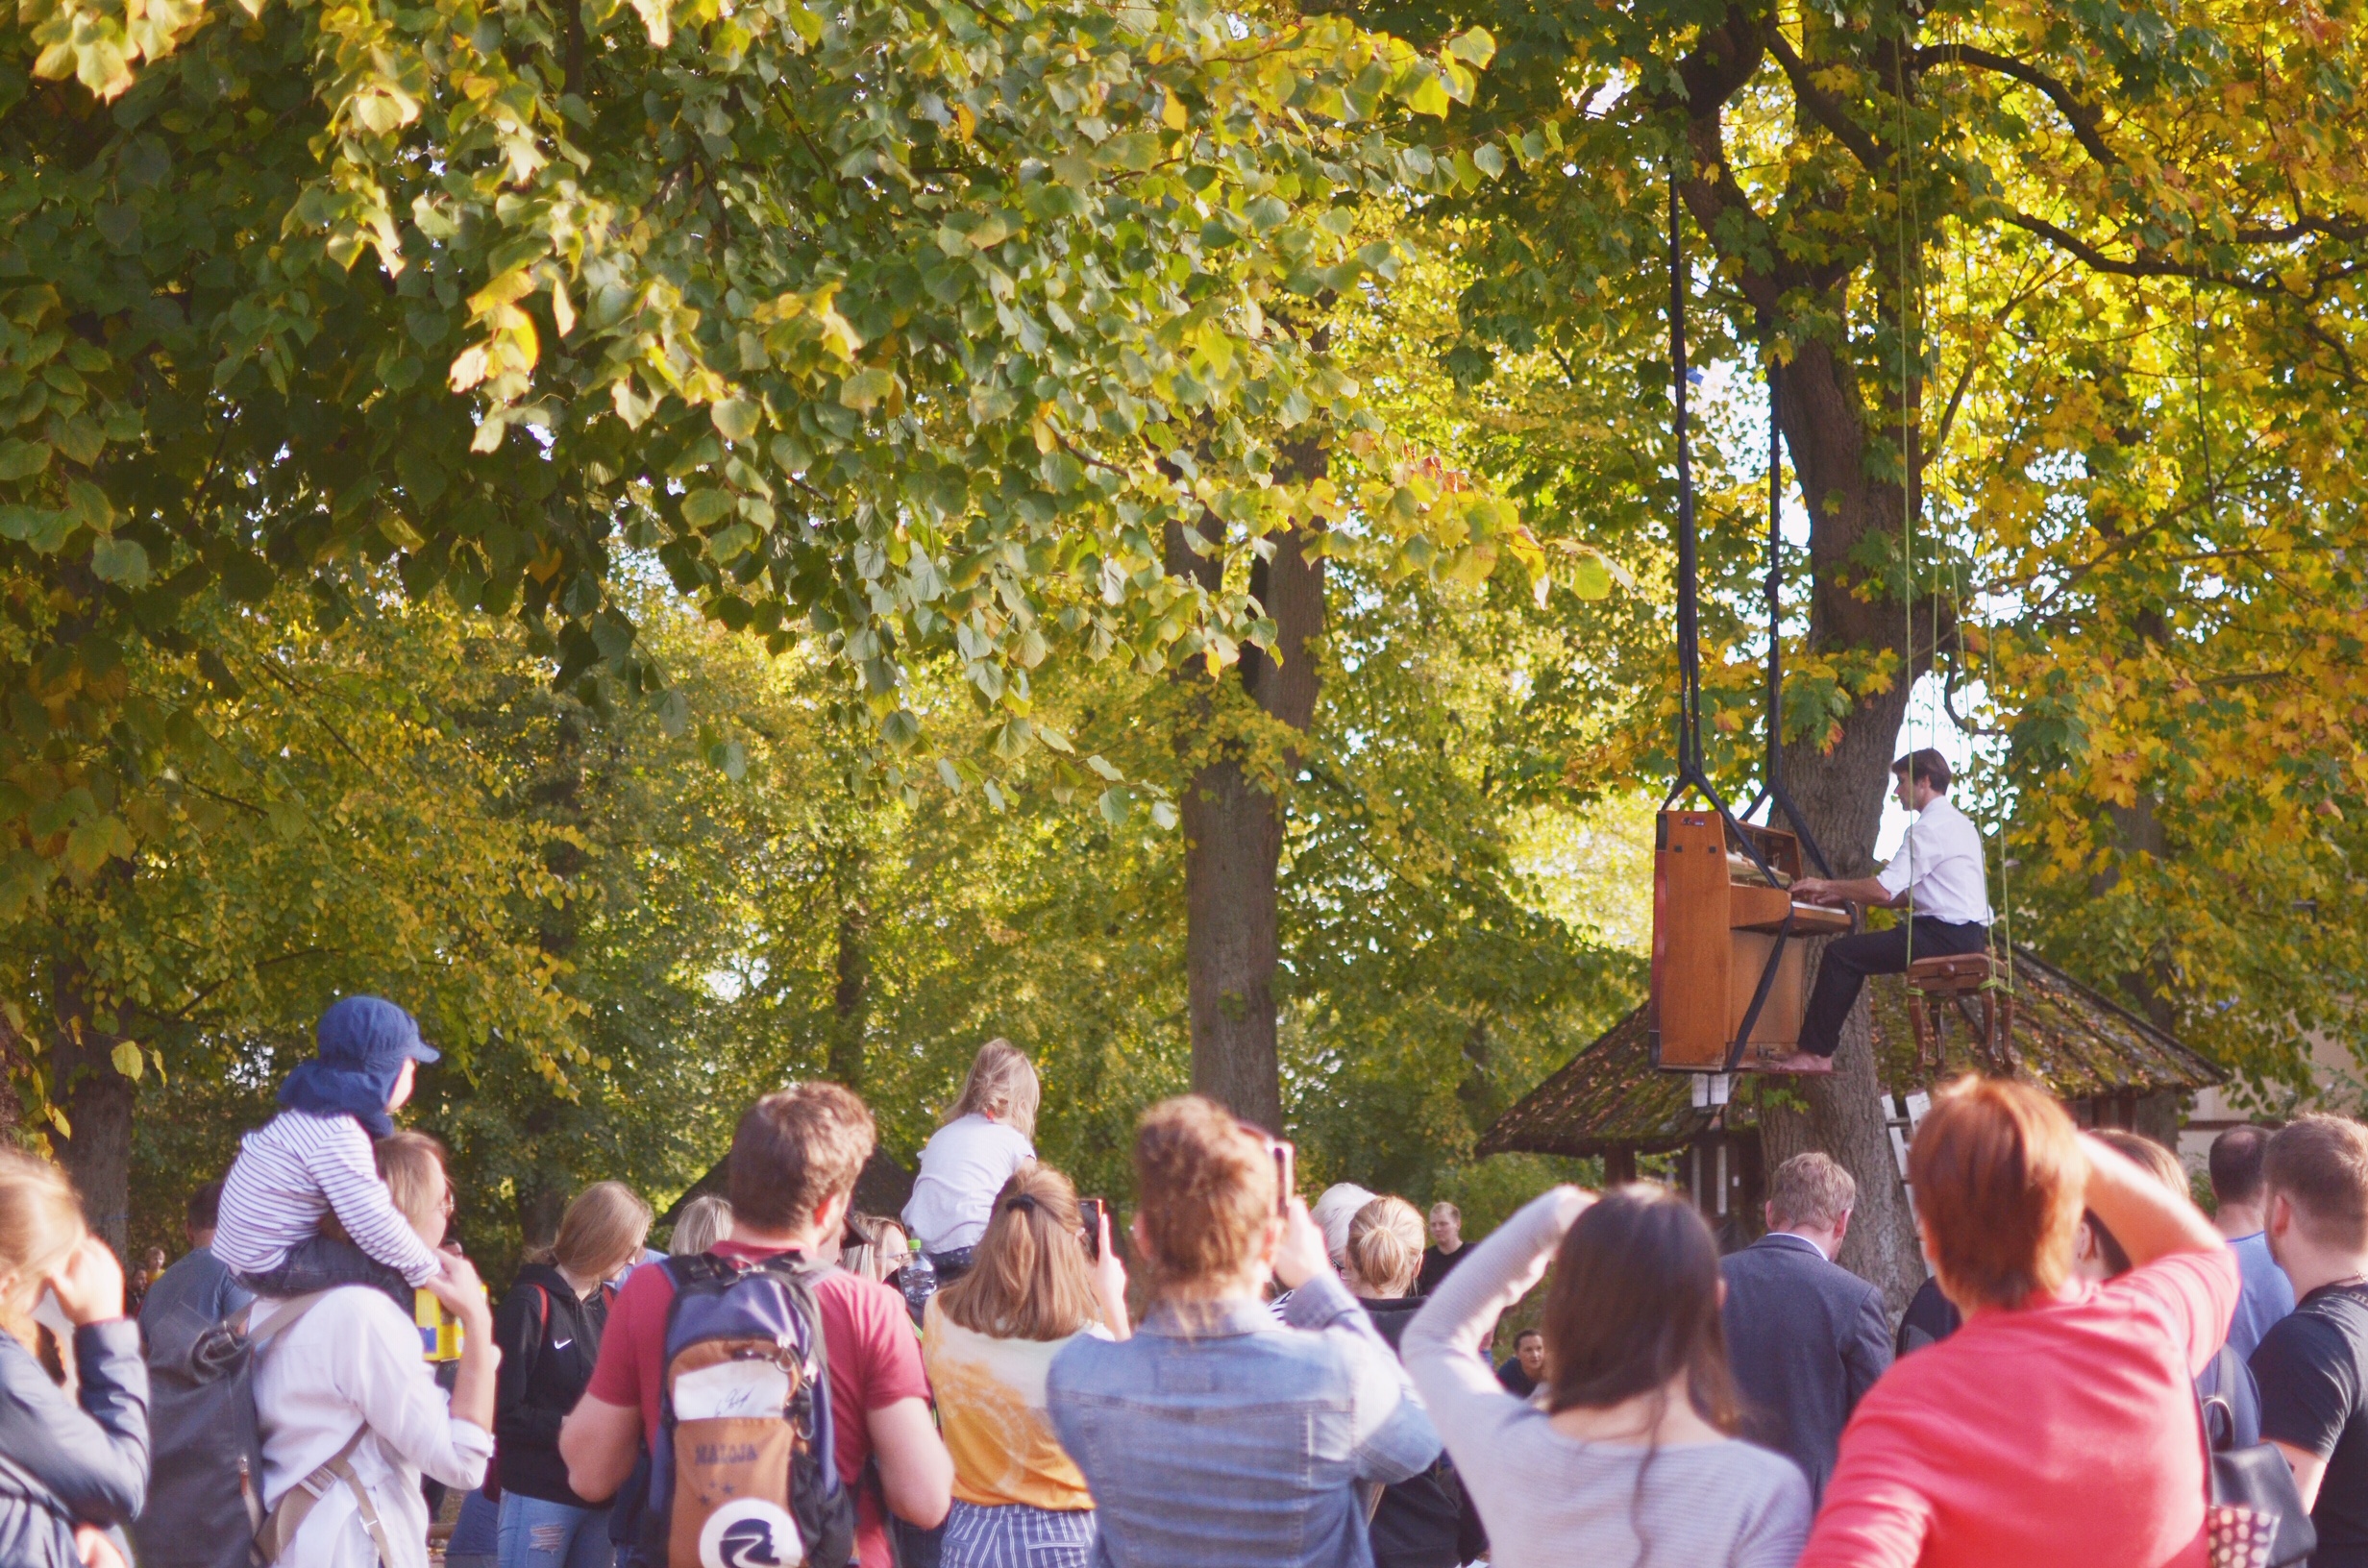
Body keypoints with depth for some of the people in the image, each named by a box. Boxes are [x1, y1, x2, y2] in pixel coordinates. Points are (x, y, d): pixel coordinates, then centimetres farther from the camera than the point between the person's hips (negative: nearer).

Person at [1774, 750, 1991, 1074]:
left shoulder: (1931, 828, -13)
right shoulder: (1958, 823, 20)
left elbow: (1884, 891, -19)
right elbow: (1906, 895, 21)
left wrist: (1827, 886, -5)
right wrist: (1841, 895, 18)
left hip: (1945, 937, -11)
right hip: (1968, 935, 11)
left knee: (1839, 954, -12)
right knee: (1854, 949, 16)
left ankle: (1815, 1053, -12)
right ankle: (1820, 1048, 12)